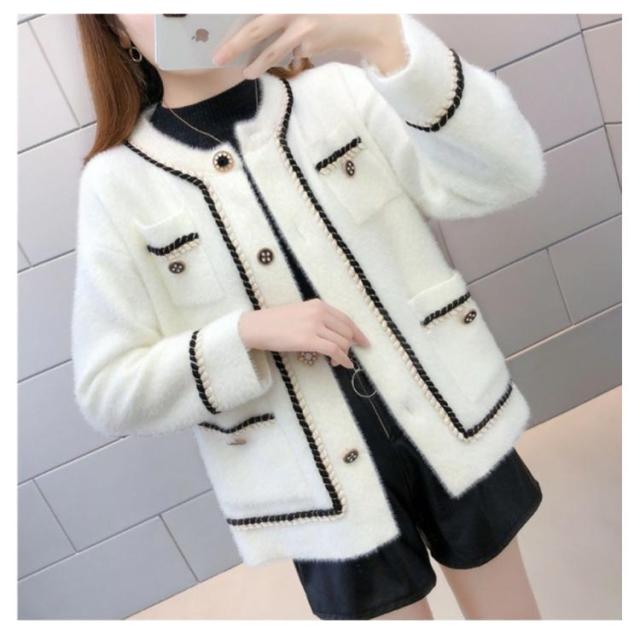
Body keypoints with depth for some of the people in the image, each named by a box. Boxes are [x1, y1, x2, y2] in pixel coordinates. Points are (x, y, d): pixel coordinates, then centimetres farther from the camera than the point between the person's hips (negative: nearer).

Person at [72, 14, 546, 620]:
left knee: (508, 608, 21)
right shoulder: (117, 182, -5)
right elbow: (108, 391, -6)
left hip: (451, 426, 2)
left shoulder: (338, 92, -3)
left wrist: (382, 37, -26)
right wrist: (247, 333, -20)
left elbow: (508, 175, -14)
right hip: (324, 486, -1)